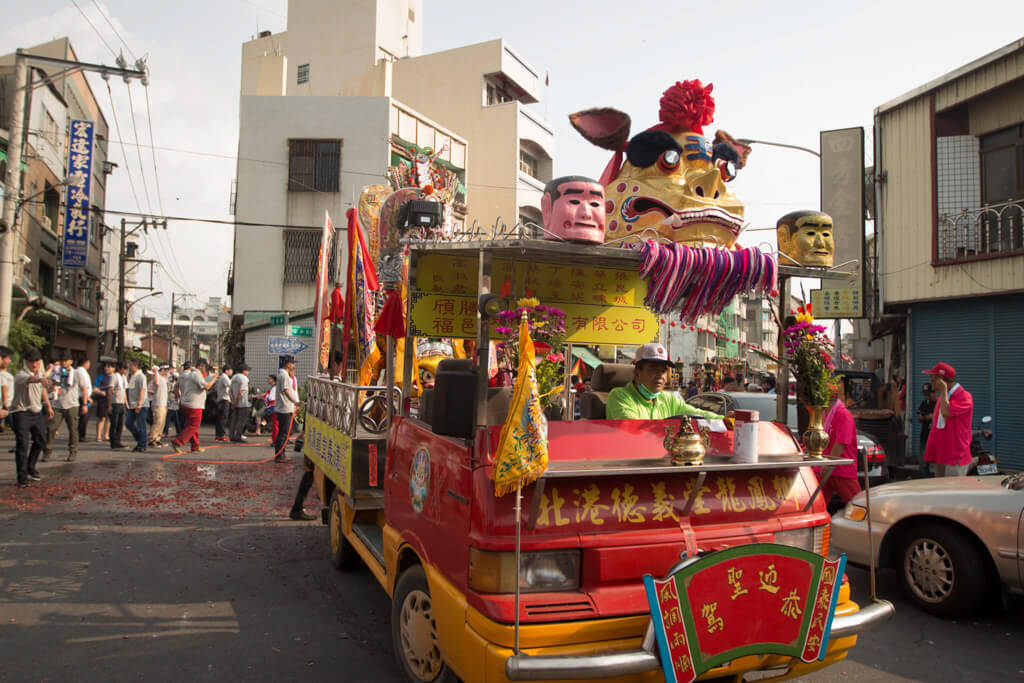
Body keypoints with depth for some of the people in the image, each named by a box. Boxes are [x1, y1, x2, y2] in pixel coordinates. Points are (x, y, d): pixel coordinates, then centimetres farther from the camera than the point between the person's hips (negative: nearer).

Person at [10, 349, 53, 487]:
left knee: (41, 441, 14)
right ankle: (22, 477, -3)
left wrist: (48, 406, 25)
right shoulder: (21, 375, -19)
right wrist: (40, 379, -67)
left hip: (37, 412, 7)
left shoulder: (40, 372, 6)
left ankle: (31, 467, 35)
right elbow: (29, 379, -45)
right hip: (21, 412, -7)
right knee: (22, 444, -9)